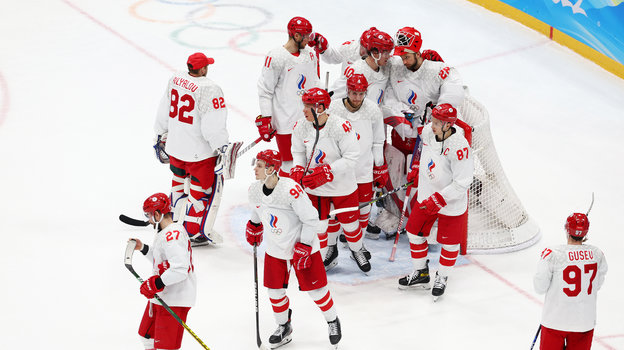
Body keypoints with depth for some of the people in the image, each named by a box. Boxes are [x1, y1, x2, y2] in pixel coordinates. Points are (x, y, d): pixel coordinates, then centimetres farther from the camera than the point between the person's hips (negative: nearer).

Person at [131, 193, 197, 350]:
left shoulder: (172, 235, -22)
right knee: (147, 336, 25)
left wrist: (156, 284, -26)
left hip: (175, 300, -11)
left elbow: (180, 269, -30)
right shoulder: (166, 232, 12)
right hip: (161, 295, 11)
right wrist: (142, 248, 20)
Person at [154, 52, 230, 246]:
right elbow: (213, 126, -23)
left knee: (179, 178, 27)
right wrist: (222, 148, -13)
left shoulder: (175, 79, 1)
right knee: (207, 185, 7)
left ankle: (173, 220, 41)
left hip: (175, 145, 7)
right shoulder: (209, 90, -22)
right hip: (198, 150, -7)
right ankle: (196, 233, 10)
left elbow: (164, 110, 12)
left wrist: (161, 135, 25)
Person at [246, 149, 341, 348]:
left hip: (302, 246, -6)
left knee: (315, 289, 3)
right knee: (275, 290, 8)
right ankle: (284, 328, 30)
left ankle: (332, 321, 28)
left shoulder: (291, 189, -29)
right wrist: (254, 227, 19)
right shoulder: (254, 190, -7)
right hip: (275, 249, 6)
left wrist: (303, 248, -19)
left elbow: (311, 220, -20)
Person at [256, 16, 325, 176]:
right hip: (285, 121, -7)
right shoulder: (276, 57, -12)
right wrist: (265, 119, -13)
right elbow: (265, 90, -10)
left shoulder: (310, 55, 10)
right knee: (289, 164, -5)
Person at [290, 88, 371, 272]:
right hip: (314, 188, 3)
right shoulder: (301, 126, -11)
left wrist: (326, 172, -29)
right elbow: (298, 152, 4)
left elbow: (351, 158, -22)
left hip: (342, 186, -3)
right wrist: (297, 171, -15)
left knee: (349, 222, 14)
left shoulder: (341, 127, -25)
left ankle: (357, 251, 43)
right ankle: (327, 253, 36)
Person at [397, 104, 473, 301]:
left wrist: (439, 200, -27)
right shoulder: (428, 131, -11)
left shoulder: (458, 147, -32)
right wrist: (418, 171, 16)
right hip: (427, 195, 7)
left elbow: (462, 183, -27)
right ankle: (421, 274, 32)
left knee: (449, 242, 9)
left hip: (451, 202, -7)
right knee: (415, 231, 14)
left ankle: (441, 278, 31)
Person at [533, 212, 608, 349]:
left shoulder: (552, 254, -20)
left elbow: (540, 288, -11)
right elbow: (597, 285, 6)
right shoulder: (597, 254, -9)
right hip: (585, 321, 3)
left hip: (556, 320, -3)